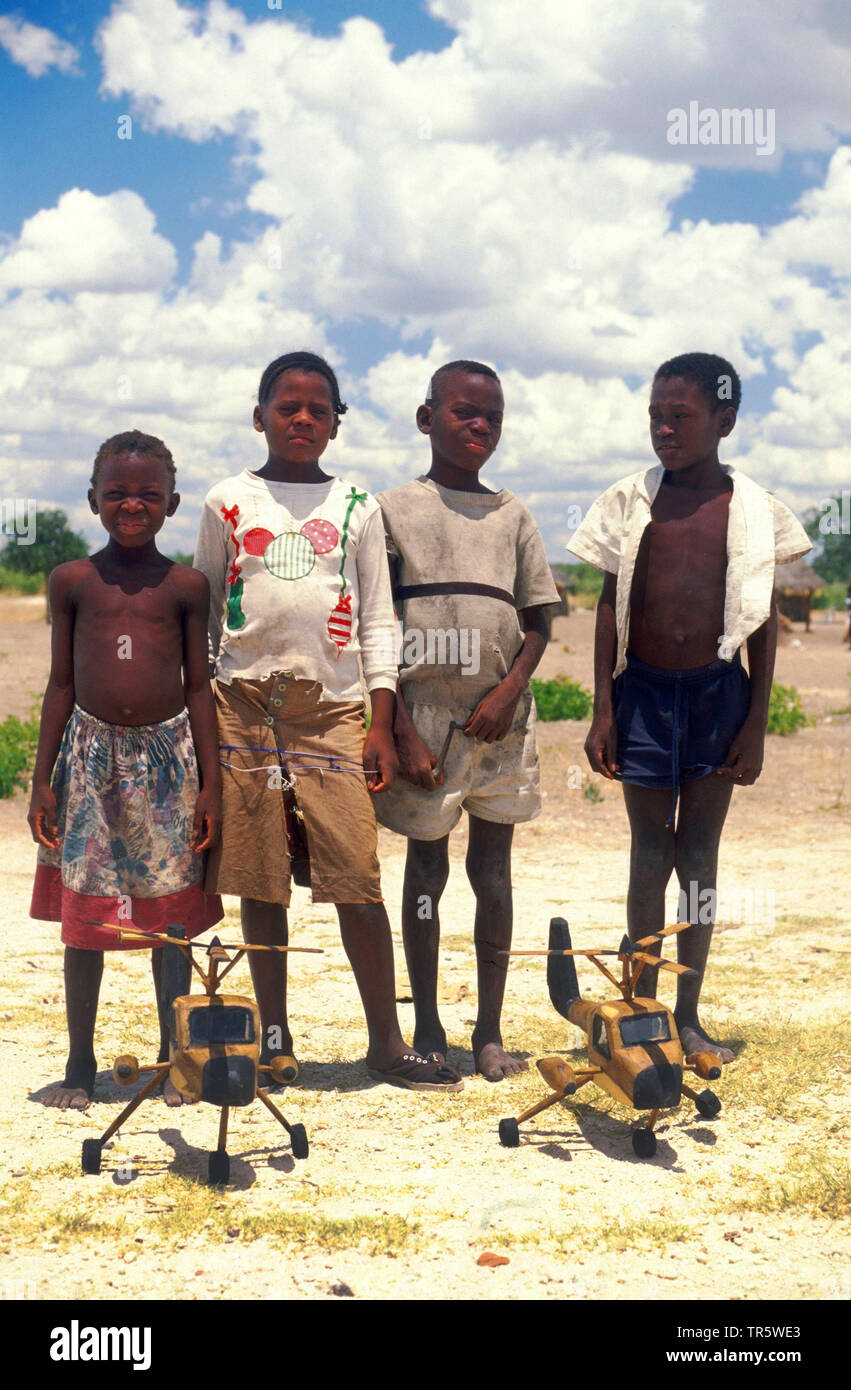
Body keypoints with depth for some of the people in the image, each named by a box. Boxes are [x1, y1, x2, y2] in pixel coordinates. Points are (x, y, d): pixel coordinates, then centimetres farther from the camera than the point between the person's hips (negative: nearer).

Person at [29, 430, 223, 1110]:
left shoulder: (186, 585, 2)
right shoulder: (73, 581, 2)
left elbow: (199, 687, 5)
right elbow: (62, 683, 6)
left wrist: (211, 783, 1)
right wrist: (43, 779, 3)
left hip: (166, 754, 0)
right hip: (92, 754, 0)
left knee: (171, 916, 6)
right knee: (84, 914, 4)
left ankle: (173, 1056, 21)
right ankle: (81, 1064, 17)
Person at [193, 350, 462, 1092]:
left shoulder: (357, 507, 10)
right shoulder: (229, 502, 9)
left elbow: (378, 621, 10)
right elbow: (202, 612, 13)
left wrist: (382, 725, 3)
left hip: (333, 705, 0)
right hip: (245, 702, 0)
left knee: (358, 876, -6)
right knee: (260, 881, 3)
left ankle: (387, 1042, 2)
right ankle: (274, 1039, 13)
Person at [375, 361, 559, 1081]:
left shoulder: (512, 515, 10)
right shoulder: (395, 510, 2)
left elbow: (538, 621, 9)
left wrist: (509, 691, -9)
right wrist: (403, 730, -9)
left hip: (499, 717, 2)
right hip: (424, 713, -2)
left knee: (494, 869, 6)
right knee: (427, 868, 5)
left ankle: (490, 1032, 15)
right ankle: (427, 1029, 16)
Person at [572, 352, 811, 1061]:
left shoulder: (752, 509, 0)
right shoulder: (632, 499, 0)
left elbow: (764, 620, 3)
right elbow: (610, 605, 3)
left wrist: (756, 722, -1)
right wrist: (602, 710, -1)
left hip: (718, 689, 0)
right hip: (644, 689, 0)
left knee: (700, 853, 7)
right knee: (650, 853, 5)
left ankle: (689, 1014, 17)